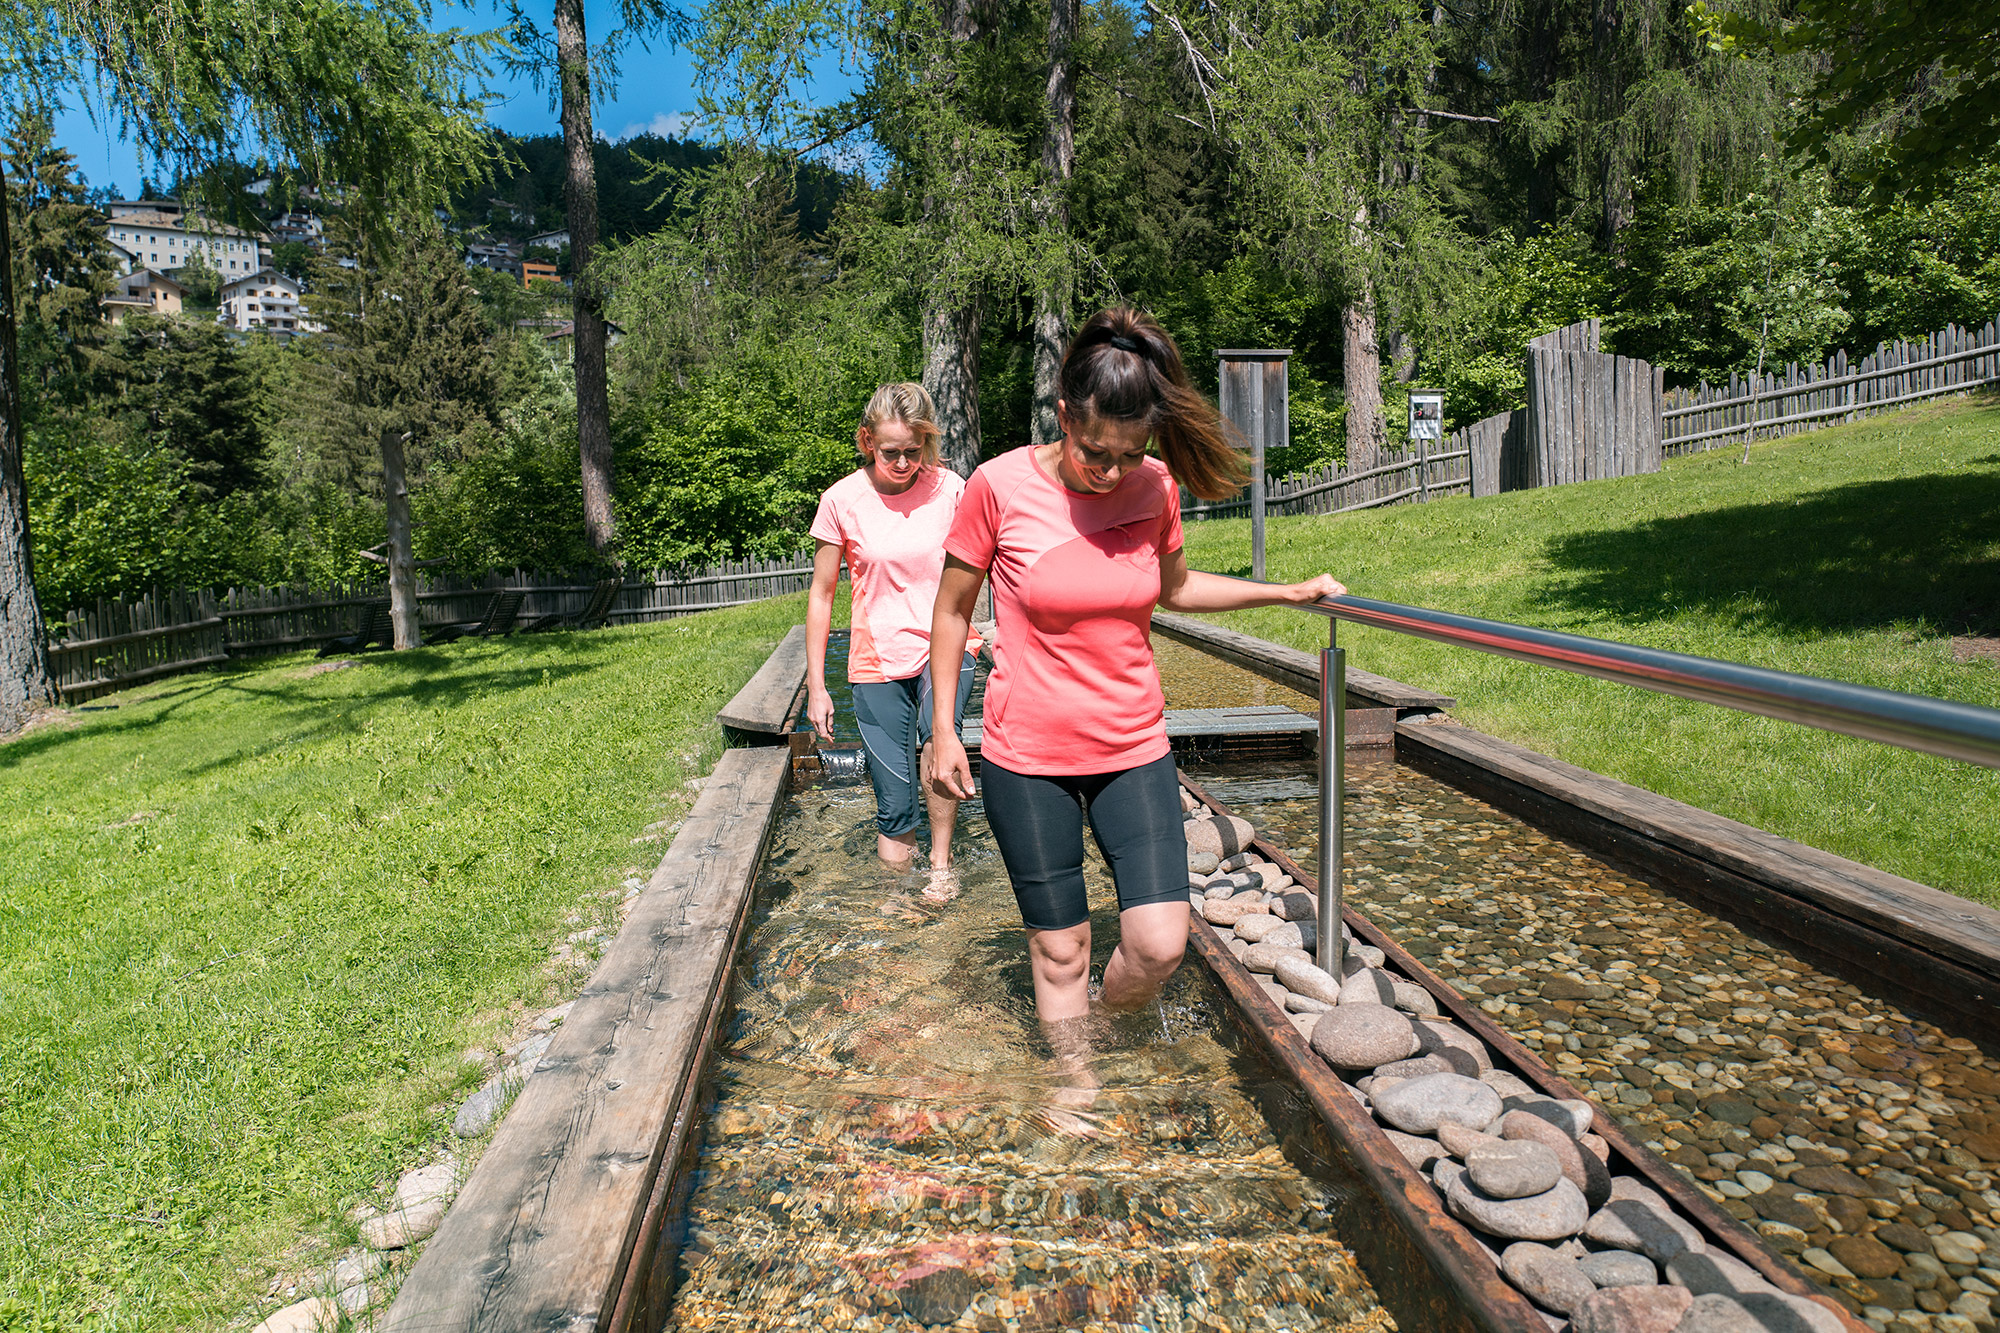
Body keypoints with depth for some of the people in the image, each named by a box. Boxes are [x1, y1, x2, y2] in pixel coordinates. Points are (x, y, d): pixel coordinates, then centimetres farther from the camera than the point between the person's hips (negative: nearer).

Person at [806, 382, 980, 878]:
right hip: (877, 657, 0)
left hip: (944, 645, 0)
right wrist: (816, 686, 1)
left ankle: (941, 860, -11)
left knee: (936, 735, -31)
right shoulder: (842, 500, -5)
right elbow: (821, 595, 3)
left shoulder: (949, 489, -3)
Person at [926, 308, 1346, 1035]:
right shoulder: (1000, 485, -13)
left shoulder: (1155, 487, -3)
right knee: (1060, 949, 7)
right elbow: (951, 609, 0)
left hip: (1134, 749, 3)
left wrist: (1289, 591, 12)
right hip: (1027, 757, -2)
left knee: (1159, 945, -4)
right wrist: (943, 731, 0)